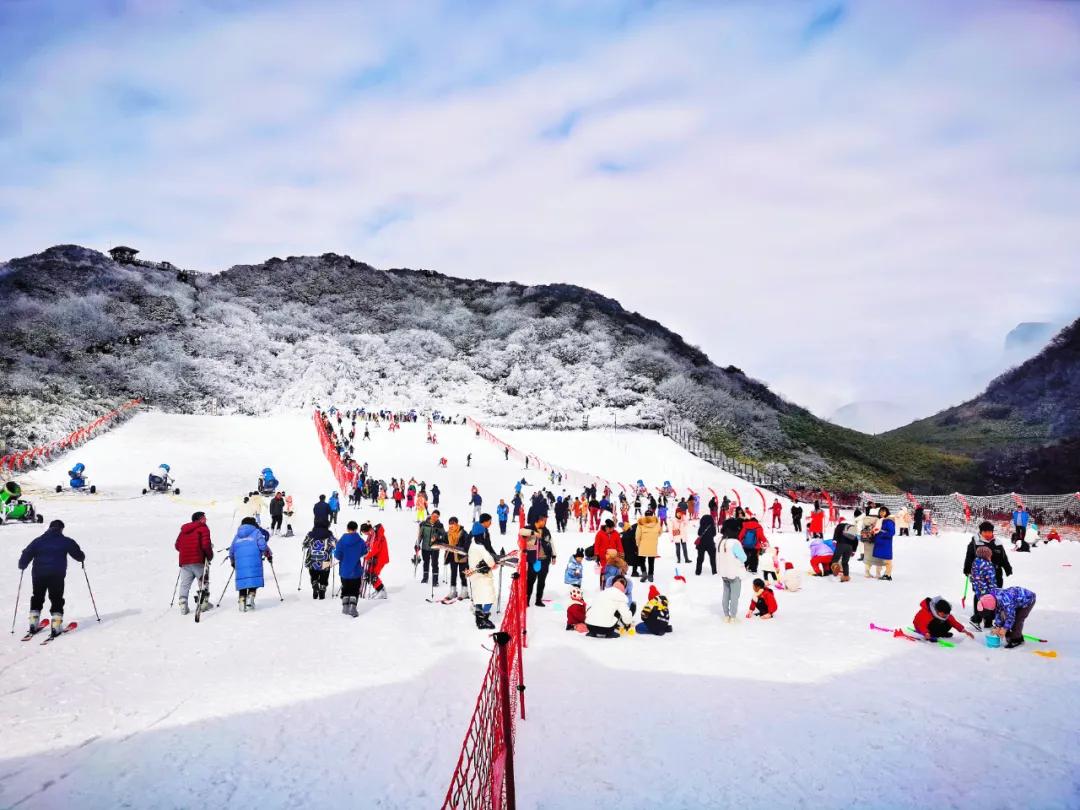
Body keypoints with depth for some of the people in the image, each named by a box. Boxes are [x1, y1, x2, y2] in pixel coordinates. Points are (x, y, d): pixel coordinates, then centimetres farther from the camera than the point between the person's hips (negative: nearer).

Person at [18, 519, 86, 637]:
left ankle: (33, 623, 19)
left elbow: (26, 554, 4)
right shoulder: (66, 541, 4)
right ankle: (56, 626, -6)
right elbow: (79, 555, 5)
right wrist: (82, 558, 28)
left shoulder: (38, 541, 9)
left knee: (37, 598, 20)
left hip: (38, 575, 3)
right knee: (57, 600, 3)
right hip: (57, 575, -2)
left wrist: (22, 565, 23)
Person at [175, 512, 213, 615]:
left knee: (184, 585, 8)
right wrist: (210, 555, -2)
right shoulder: (203, 528, -4)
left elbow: (177, 545, 16)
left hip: (184, 561, 5)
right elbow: (206, 544, -15)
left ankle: (183, 606, 1)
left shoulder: (184, 530, 17)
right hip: (198, 561, -5)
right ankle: (203, 603, 6)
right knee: (204, 582, 9)